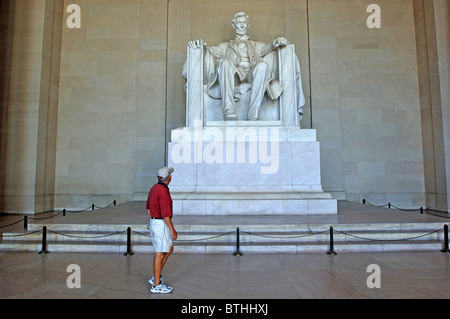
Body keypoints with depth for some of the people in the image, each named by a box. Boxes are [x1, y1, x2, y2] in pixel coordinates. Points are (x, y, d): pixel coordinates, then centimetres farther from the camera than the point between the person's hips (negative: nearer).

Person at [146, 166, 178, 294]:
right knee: (160, 254, 1)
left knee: (169, 249, 19)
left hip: (154, 222, 10)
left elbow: (148, 207, 18)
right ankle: (156, 285, 12)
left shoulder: (154, 188, 8)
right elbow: (165, 214, -24)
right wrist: (173, 230, -17)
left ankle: (156, 277, 25)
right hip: (161, 225, -10)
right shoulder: (163, 192, -22)